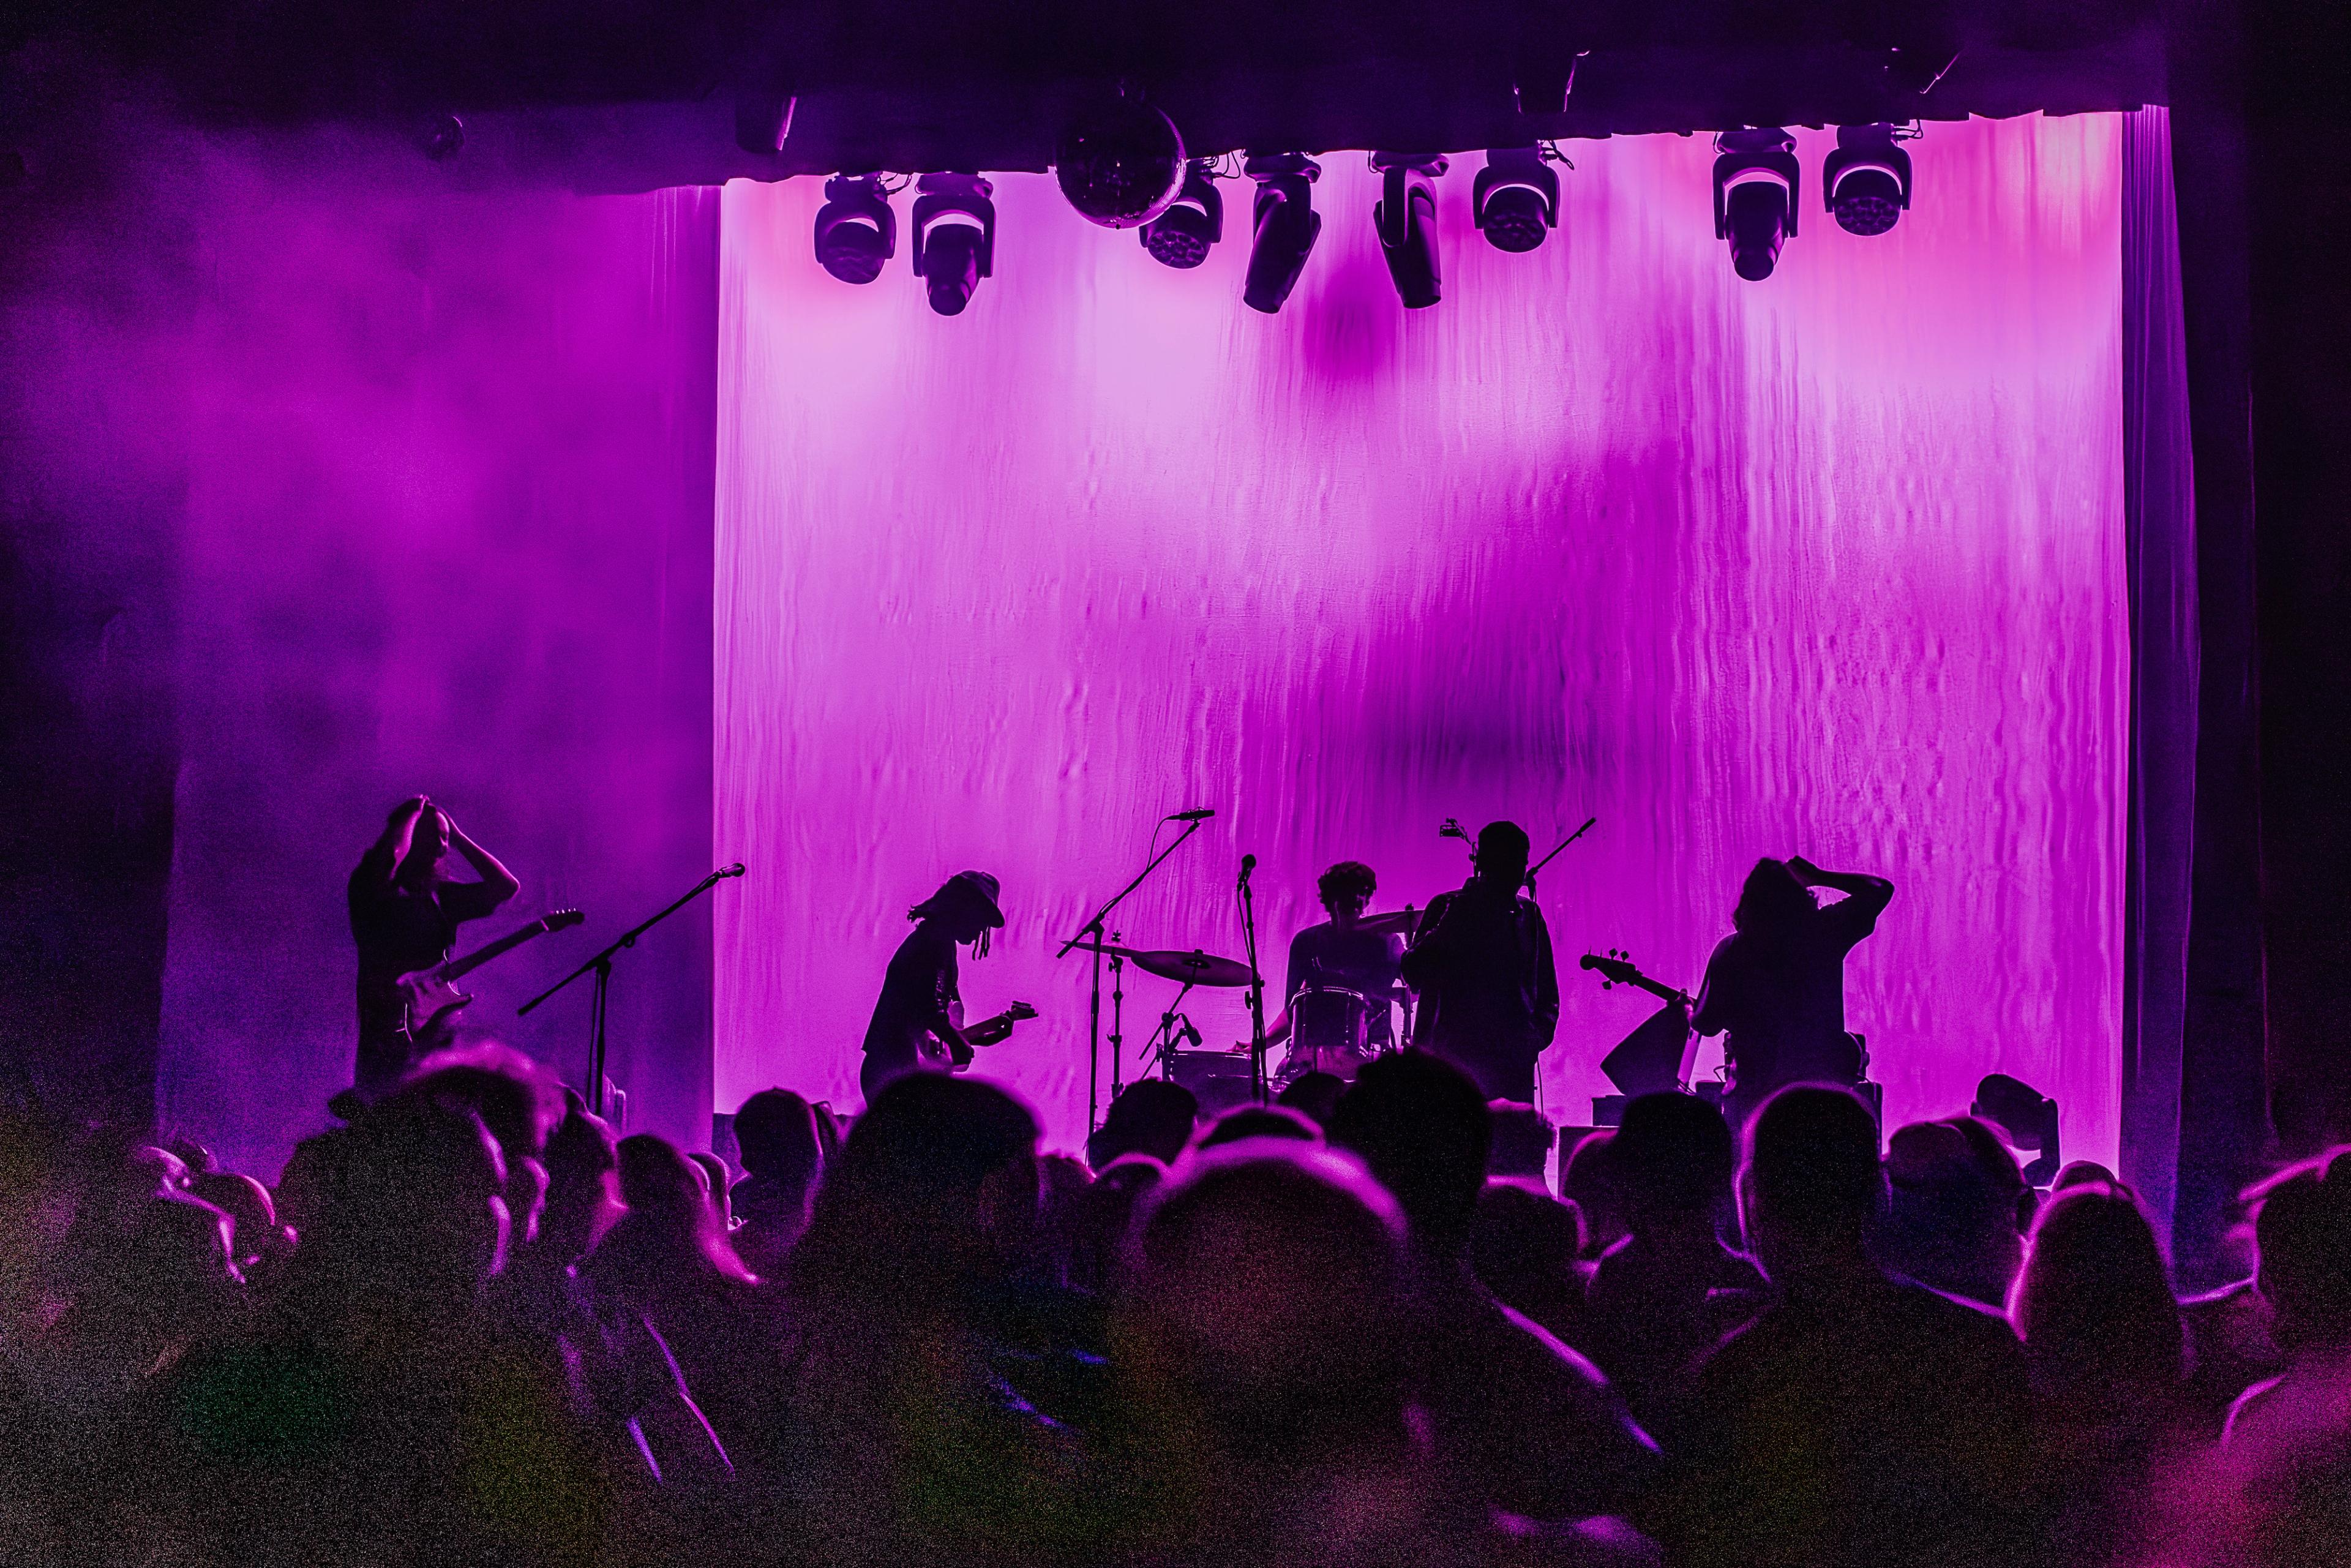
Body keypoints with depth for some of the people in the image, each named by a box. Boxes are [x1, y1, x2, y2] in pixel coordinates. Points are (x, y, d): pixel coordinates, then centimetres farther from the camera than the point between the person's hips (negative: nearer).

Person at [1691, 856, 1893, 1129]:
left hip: (1756, 1084, -1)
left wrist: (1688, 1013, 19)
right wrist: (1818, 877, 9)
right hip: (1824, 1075, 2)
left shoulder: (1730, 950, -7)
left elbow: (1707, 1025, -3)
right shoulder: (1825, 931, -4)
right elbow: (1881, 890, 10)